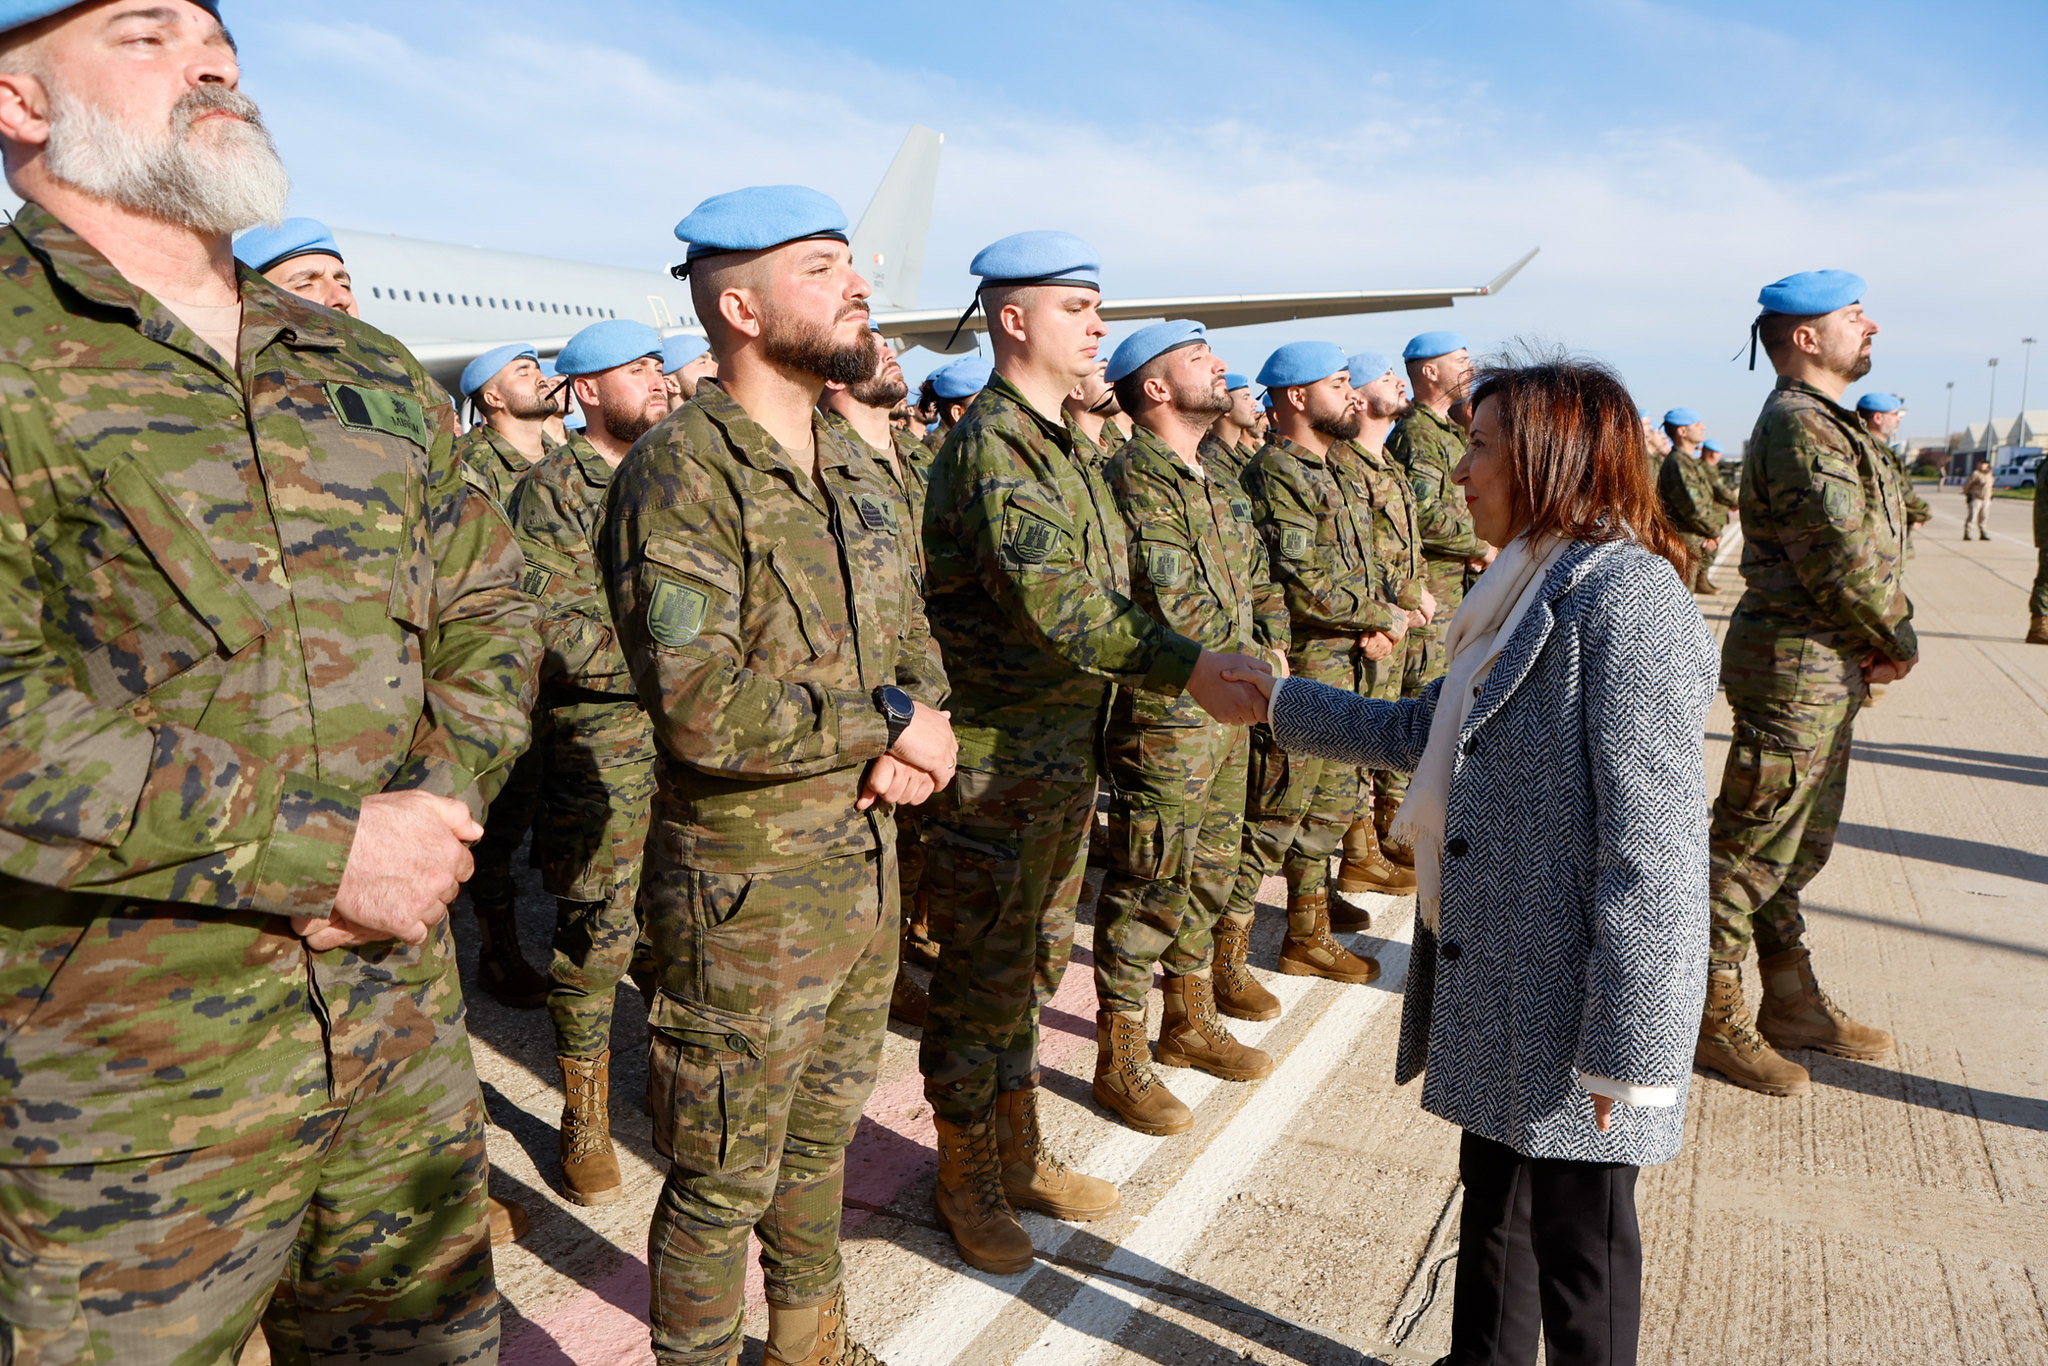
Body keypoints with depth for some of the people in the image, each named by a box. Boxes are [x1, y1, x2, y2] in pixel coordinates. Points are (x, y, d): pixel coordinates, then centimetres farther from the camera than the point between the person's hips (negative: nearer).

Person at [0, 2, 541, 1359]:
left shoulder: (374, 375, 10)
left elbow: (491, 621, 10)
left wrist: (430, 813, -8)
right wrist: (326, 850, -20)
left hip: (405, 1032, 5)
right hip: (117, 1086, -4)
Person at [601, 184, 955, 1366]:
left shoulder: (857, 467, 9)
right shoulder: (679, 472, -18)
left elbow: (915, 637, 14)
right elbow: (702, 710, -27)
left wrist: (924, 738, -7)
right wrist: (884, 721, -17)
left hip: (869, 868, 8)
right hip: (747, 887, -8)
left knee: (823, 1137, 25)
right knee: (725, 1183, 10)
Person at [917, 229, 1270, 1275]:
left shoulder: (1056, 445, 15)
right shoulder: (992, 445, -17)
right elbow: (1051, 600, -30)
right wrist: (1184, 667, -36)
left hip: (1061, 755, 10)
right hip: (995, 766, -10)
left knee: (1029, 966, 20)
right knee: (982, 980, 5)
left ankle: (1016, 1153, 36)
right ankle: (965, 1179, 23)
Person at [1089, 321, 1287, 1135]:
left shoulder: (1217, 483, 15)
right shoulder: (1134, 479, -15)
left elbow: (1258, 578, 23)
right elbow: (1176, 605, -22)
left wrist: (1274, 651, 7)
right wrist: (1252, 666, -9)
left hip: (1230, 709, 9)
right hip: (1163, 716, -9)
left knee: (1211, 871, 18)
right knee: (1150, 886, -2)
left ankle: (1189, 1020, 35)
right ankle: (1120, 1059, 12)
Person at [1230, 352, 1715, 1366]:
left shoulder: (1628, 600, -18)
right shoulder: (1539, 593, 12)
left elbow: (1653, 848, -22)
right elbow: (1422, 733, 20)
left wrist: (1628, 1047, -21)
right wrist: (1278, 702, 23)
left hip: (1573, 1005, -9)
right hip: (1499, 987, 9)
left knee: (1575, 1237, 10)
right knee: (1494, 1200, 23)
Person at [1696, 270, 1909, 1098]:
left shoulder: (1825, 424, 17)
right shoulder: (1799, 426, -16)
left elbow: (1867, 546, 16)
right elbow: (1844, 561, -21)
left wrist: (1876, 643, 2)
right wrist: (1898, 641, -6)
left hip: (1826, 666, 11)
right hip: (1796, 665, -11)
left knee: (1798, 844, 17)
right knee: (1752, 847, -3)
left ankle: (1793, 1005, 30)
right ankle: (1713, 1017, 7)